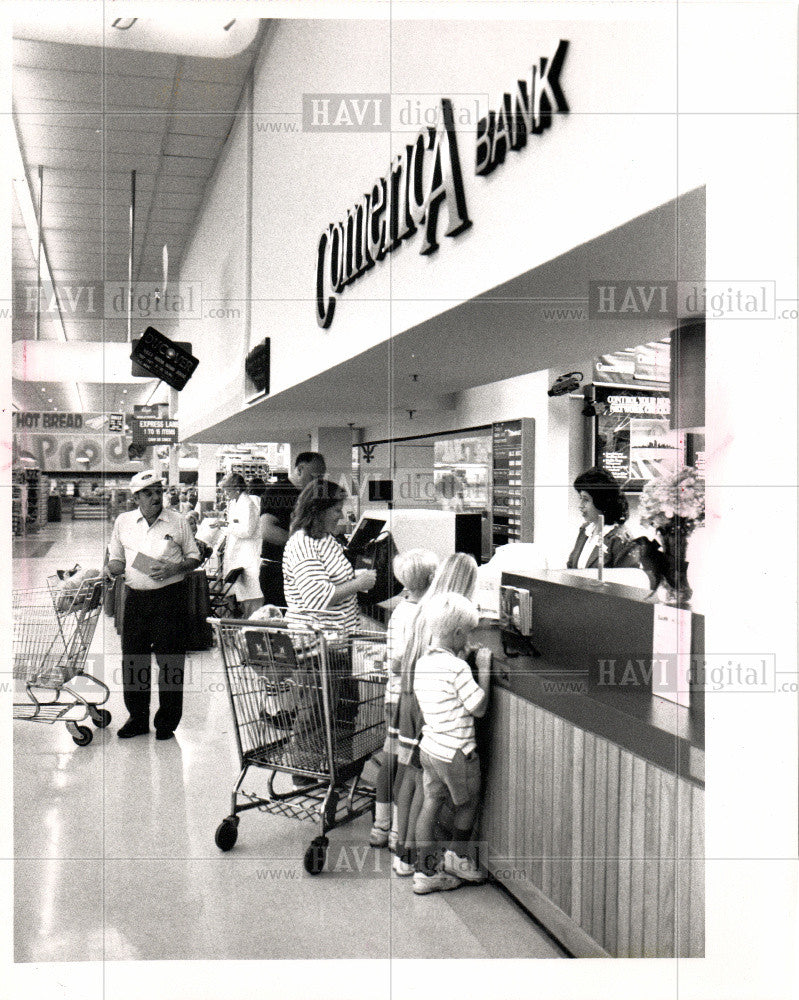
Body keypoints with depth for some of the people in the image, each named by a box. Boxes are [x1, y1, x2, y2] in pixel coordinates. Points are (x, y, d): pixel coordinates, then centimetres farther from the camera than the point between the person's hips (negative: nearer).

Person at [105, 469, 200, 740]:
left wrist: (174, 568, -11)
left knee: (170, 661, 0)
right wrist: (110, 570, -7)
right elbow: (116, 560, 16)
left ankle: (167, 722, 11)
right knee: (132, 659, 5)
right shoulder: (123, 522, 9)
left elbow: (194, 558, 8)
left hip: (170, 597, -2)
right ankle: (137, 718, 20)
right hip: (135, 596, 2)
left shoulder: (178, 521, 3)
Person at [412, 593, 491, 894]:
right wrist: (484, 670, -9)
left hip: (429, 747, 7)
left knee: (431, 803, 13)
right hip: (456, 752, -7)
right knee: (469, 803, 17)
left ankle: (425, 870, 17)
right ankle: (458, 856, 31)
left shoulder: (421, 664, 3)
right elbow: (479, 707, -17)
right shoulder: (457, 668, -21)